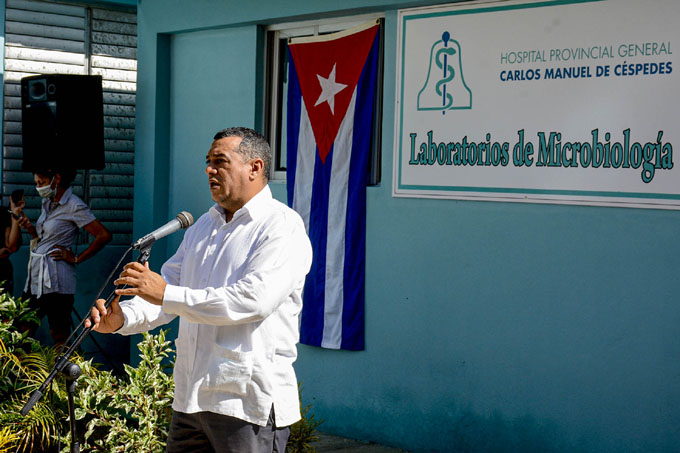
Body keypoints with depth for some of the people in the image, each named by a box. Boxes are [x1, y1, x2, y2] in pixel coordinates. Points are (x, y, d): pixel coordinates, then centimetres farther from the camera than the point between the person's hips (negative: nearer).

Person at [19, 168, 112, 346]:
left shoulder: (74, 206, -10)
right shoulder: (47, 203, 14)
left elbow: (104, 236, -14)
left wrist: (76, 258, -9)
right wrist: (30, 229, 3)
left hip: (56, 280, -8)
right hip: (36, 277, 8)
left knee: (59, 335, -2)